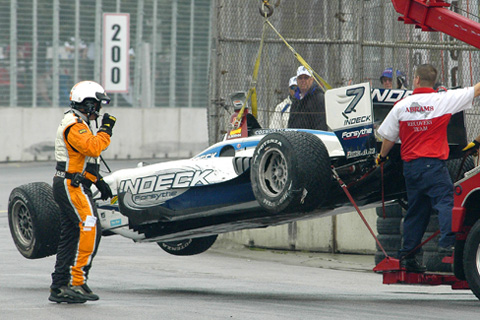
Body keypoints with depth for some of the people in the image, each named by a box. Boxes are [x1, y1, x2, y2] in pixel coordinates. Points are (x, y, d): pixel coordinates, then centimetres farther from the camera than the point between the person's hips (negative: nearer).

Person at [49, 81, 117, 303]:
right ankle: (77, 283, -17)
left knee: (70, 237, 9)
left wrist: (98, 181, 20)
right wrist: (105, 130, -15)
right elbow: (93, 148, -28)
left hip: (73, 187, 11)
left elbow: (87, 157, 26)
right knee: (89, 230, -15)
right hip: (72, 186, -11)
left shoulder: (77, 124, 20)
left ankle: (59, 288, 10)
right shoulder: (74, 126, -14)